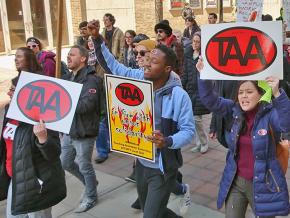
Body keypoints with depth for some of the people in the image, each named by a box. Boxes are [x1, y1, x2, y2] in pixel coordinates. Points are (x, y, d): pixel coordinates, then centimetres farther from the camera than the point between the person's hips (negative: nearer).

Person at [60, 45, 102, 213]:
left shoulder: (91, 79, -18)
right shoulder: (68, 78, 10)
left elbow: (86, 105, -30)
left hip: (84, 132, -8)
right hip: (69, 130, 9)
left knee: (85, 167, 7)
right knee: (65, 163, 20)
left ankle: (91, 197, 29)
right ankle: (90, 182, 42)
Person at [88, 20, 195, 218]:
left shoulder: (179, 95, -22)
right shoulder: (139, 78, -6)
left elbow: (189, 130, -18)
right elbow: (113, 66, 1)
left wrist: (168, 142, -36)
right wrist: (97, 39, -7)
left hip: (162, 168, -6)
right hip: (141, 163, 7)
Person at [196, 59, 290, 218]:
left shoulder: (269, 113, -14)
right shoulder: (234, 110, -3)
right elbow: (211, 100, -9)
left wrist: (277, 94, -45)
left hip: (263, 184, -3)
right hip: (235, 181, 4)